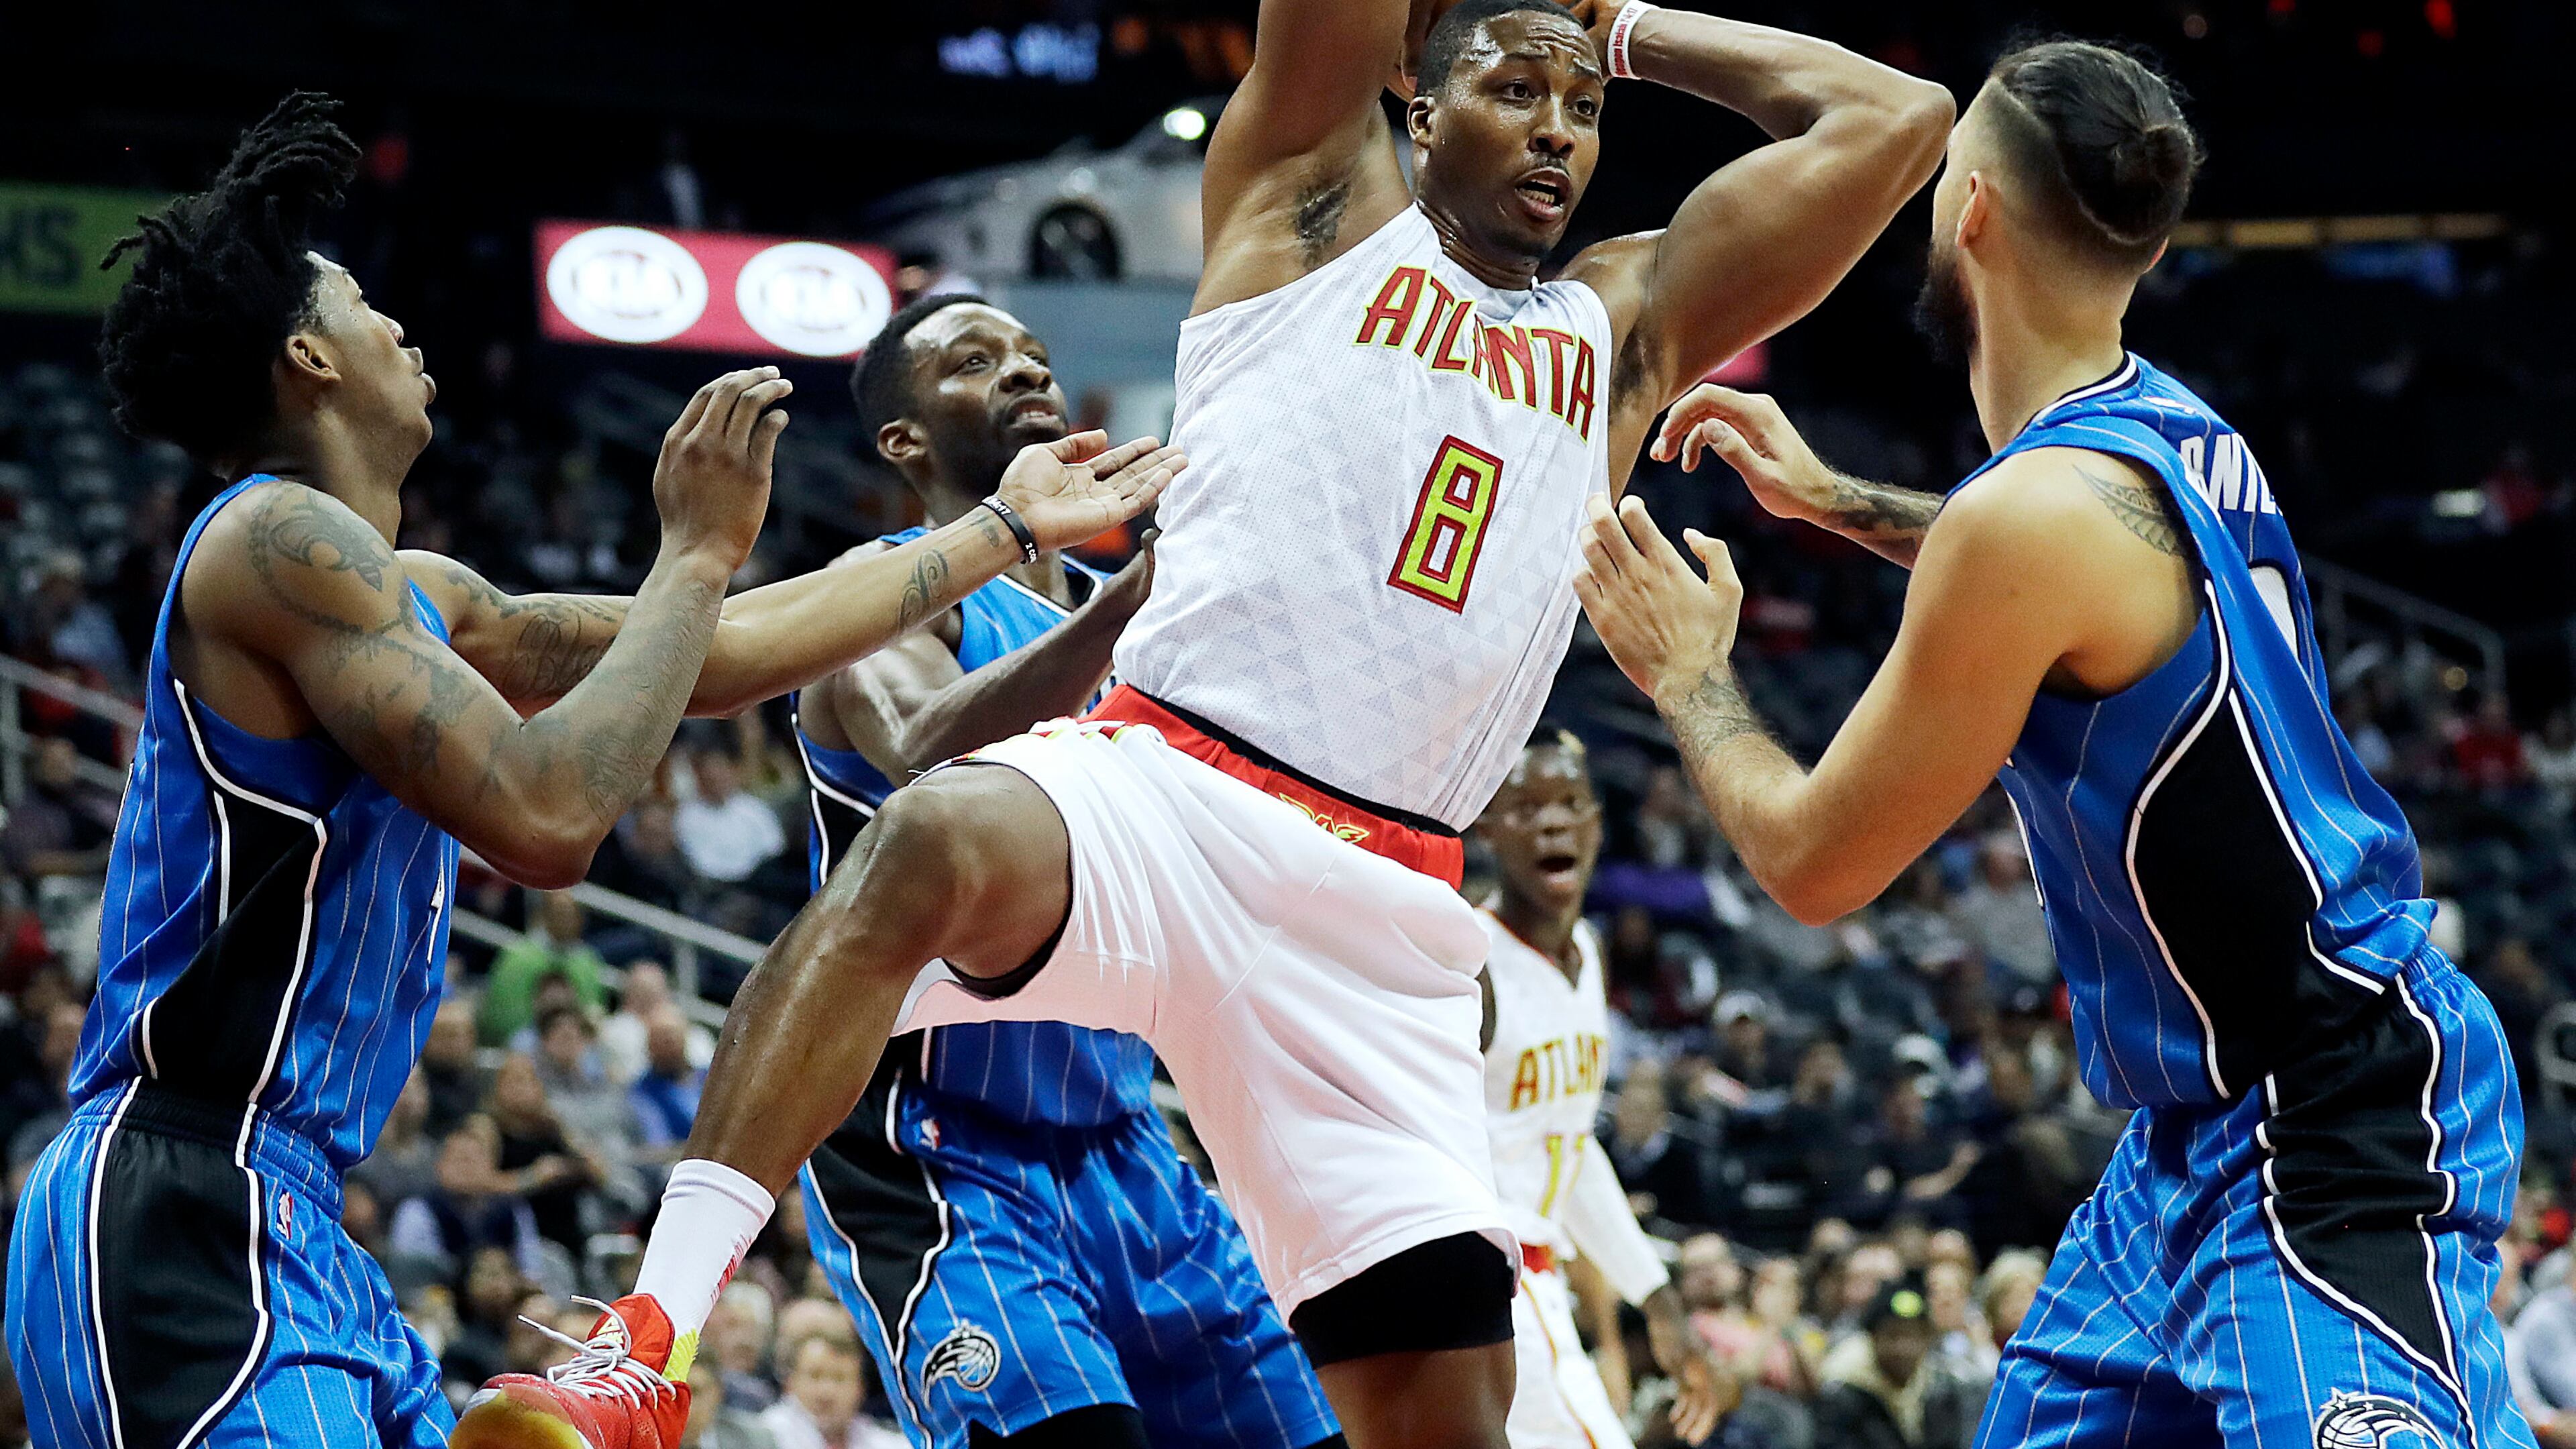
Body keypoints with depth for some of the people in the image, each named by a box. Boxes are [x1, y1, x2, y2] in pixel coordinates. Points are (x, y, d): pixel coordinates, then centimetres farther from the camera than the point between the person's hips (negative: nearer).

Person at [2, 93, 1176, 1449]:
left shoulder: (410, 594, 18)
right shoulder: (282, 542, -11)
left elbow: (718, 658, 26)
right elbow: (546, 818, -19)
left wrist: (1006, 528, 33)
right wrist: (697, 551, -9)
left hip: (288, 1230, 10)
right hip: (175, 1219, -10)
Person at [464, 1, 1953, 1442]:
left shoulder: (1625, 324, 23)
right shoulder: (1316, 213, 14)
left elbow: (1894, 120, 20)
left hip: (1377, 912, 4)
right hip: (1157, 782, -4)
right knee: (938, 839, -39)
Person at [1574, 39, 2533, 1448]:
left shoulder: (2035, 511, -20)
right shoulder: (2169, 434, 7)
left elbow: (1811, 861, -10)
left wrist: (1688, 676, 9)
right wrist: (1830, 499, 35)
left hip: (2336, 1130, -11)